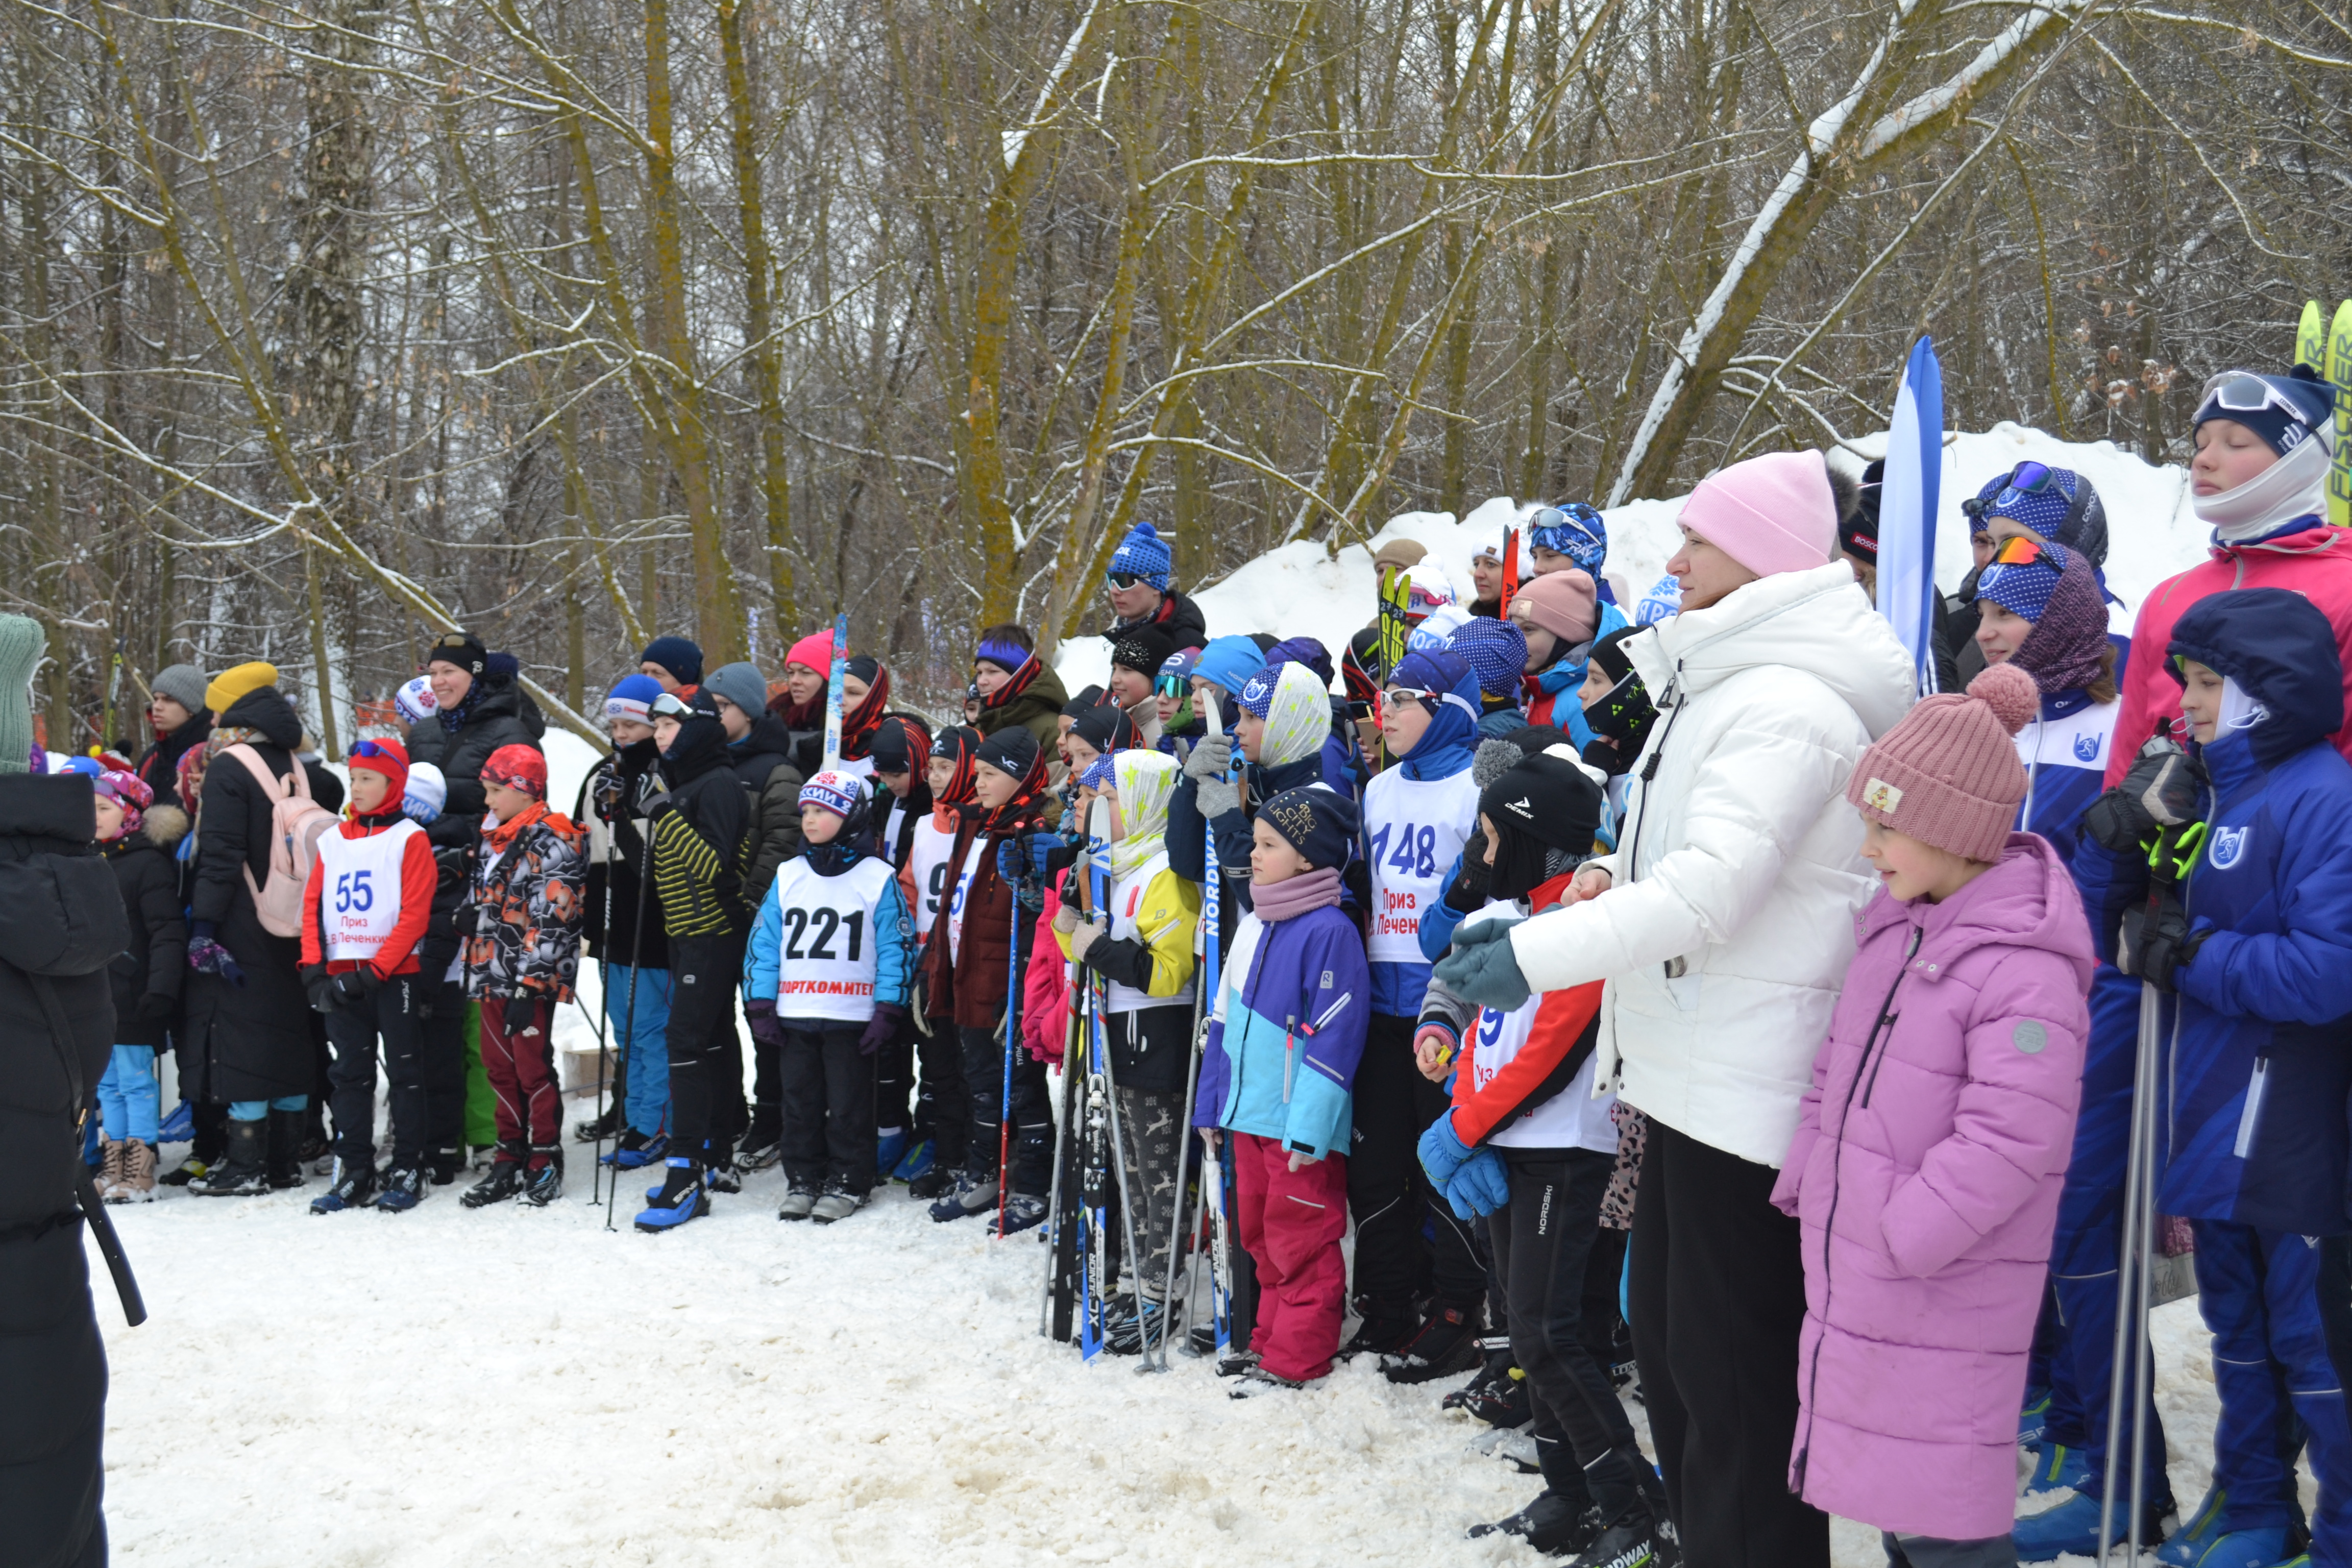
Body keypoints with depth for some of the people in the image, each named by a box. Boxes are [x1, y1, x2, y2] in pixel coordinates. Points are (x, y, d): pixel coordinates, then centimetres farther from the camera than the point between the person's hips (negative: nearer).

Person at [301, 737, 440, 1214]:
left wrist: (375, 971, -16)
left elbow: (414, 915, -11)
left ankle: (409, 1170, 9)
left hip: (395, 975, -5)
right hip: (340, 977, 5)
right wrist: (314, 967, -2)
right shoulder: (333, 840, 11)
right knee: (350, 1075, 8)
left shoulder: (409, 838, -5)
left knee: (404, 1072, 2)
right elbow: (313, 905, 10)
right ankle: (354, 1173, 14)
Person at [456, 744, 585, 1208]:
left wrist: (526, 987, -20)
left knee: (533, 1070, -2)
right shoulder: (492, 839, 14)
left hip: (531, 983, -8)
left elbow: (550, 923, -17)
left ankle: (546, 1162, 9)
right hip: (492, 978, 8)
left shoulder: (550, 844, -13)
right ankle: (510, 1161, 21)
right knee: (500, 1069, 12)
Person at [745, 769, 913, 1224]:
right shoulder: (789, 876, 8)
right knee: (799, 1102, 11)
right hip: (794, 1015, 4)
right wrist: (760, 1006, 3)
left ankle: (847, 1183, 15)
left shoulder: (877, 878, -3)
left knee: (849, 1104, 4)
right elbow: (764, 941, 9)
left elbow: (895, 947, -3)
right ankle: (803, 1180, 22)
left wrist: (887, 1011, -7)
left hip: (852, 1016, -4)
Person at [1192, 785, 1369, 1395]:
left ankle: (1298, 1360, 10)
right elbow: (1225, 1020, 18)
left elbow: (1333, 1040, -19)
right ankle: (1270, 1340, 30)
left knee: (1300, 1240, 1)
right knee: (1261, 1232, 17)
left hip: (1302, 1122, -9)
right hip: (1248, 1115, 9)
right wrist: (1212, 1105, 17)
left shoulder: (1330, 932, -15)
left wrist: (1310, 1128, -21)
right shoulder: (1254, 927, 12)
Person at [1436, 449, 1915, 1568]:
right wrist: (1612, 881, 5)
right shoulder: (1719, 684, 14)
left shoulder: (1788, 705, -19)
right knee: (1665, 1335, 20)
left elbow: (1713, 886, -26)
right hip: (1691, 1069, 10)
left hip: (1749, 1089, -10)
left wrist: (1537, 953, -24)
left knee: (1731, 1370, -1)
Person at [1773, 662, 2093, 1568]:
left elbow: (2005, 1144, -24)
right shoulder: (1892, 924, 7)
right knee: (1891, 1485, 20)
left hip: (1945, 1292, -8)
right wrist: (1803, 1185, 9)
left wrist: (1896, 1243, -20)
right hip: (1853, 1275, 8)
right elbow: (1836, 1068, 16)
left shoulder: (2028, 971, -20)